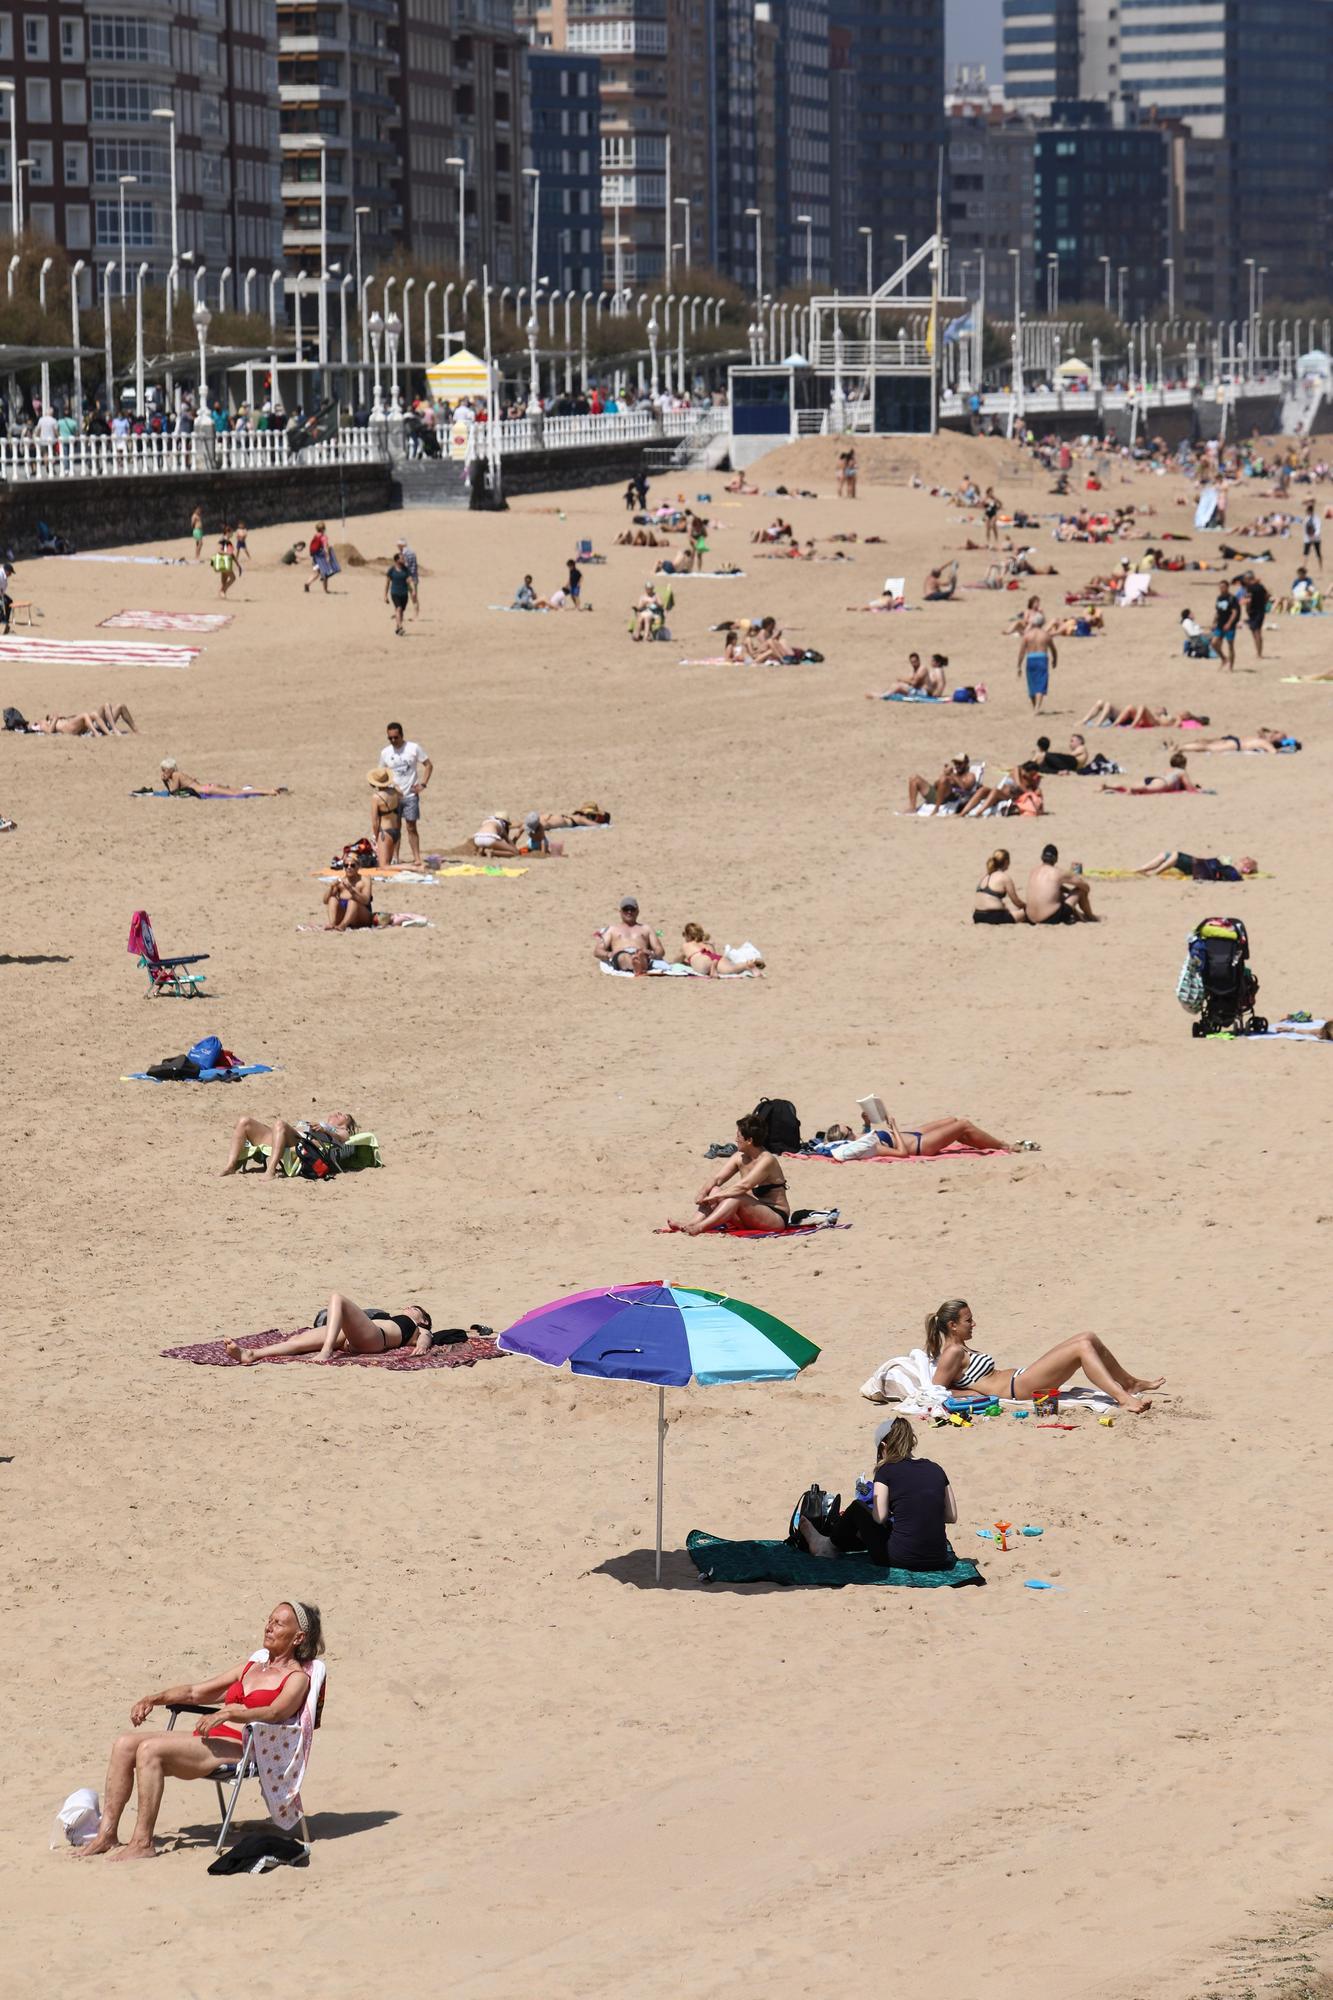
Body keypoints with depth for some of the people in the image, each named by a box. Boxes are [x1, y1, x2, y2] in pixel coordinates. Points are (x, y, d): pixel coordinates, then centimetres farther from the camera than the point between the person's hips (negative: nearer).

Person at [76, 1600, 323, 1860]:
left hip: (240, 1750, -8)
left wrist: (226, 1714, -32)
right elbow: (195, 1691, 29)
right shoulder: (252, 1668, 29)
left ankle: (142, 1843, -27)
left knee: (149, 1749, -27)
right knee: (124, 1745, -10)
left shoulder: (297, 1678, 4)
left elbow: (275, 1712, -17)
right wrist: (154, 1699, 11)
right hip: (209, 1742, 8)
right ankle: (106, 1835, -13)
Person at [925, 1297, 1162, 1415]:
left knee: (1089, 1339, 9)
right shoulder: (953, 1354, -9)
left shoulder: (963, 1350, 20)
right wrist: (978, 1394, -14)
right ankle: (1123, 1399, -32)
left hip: (1020, 1378, 11)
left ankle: (1130, 1383, 23)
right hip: (1019, 1387, -11)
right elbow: (935, 1391, -14)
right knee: (1082, 1348, -21)